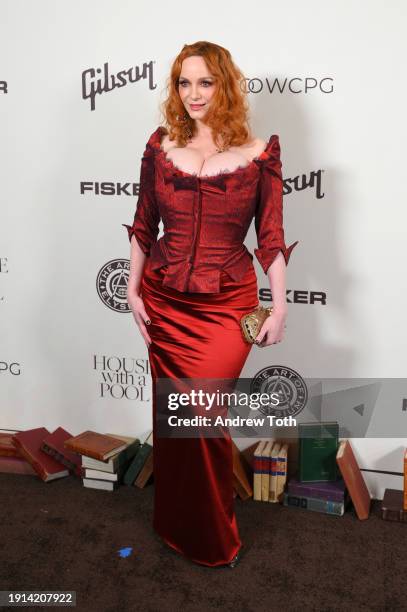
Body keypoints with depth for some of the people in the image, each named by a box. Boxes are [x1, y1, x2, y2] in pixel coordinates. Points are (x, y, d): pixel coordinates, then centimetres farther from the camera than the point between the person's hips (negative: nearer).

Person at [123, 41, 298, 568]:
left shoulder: (257, 154, -4)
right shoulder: (160, 146, 3)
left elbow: (270, 236, -2)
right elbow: (143, 225, 8)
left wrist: (279, 305, -4)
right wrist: (133, 289, 5)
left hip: (225, 306, -3)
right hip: (163, 302, 3)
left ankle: (214, 538, 24)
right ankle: (173, 524, 36)